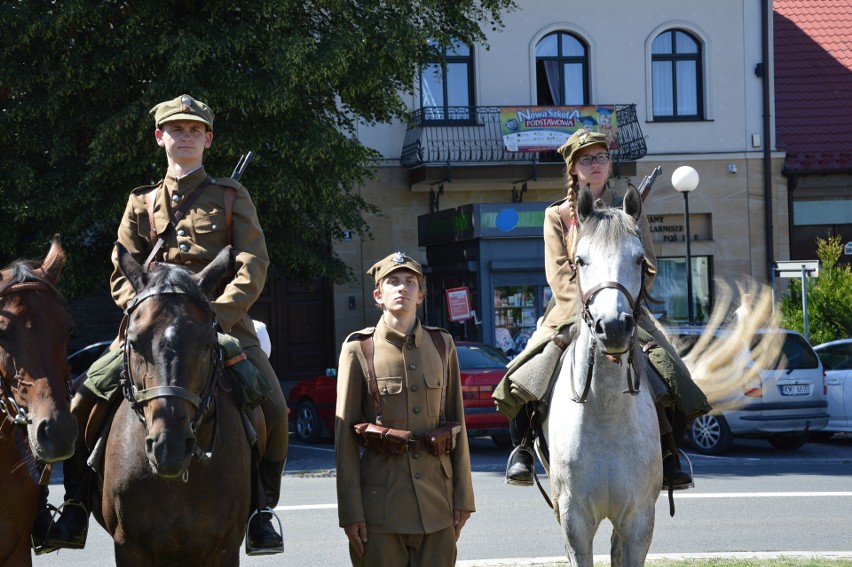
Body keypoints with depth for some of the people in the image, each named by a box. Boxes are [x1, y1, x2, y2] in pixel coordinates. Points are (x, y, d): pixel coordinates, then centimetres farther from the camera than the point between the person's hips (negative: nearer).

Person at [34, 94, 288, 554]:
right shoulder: (142, 203, 15)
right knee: (84, 402, -11)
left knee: (273, 409, -22)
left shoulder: (231, 196, 10)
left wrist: (215, 316, -17)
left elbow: (253, 267, -1)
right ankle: (75, 511, 1)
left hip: (223, 321, -2)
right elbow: (122, 276, 11)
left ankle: (262, 510, -3)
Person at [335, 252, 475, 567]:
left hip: (436, 496, 3)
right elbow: (344, 436, -3)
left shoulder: (442, 345, 9)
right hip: (382, 496, -3)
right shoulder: (358, 349, -1)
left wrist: (463, 497, 4)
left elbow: (457, 422, 9)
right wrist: (350, 512, -8)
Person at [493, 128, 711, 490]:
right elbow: (558, 273, 0)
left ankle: (668, 455, -5)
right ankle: (523, 448, 1)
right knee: (522, 377, -22)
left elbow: (647, 268, 4)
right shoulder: (557, 215, 9)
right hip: (571, 310, 0)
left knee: (672, 376, -22)